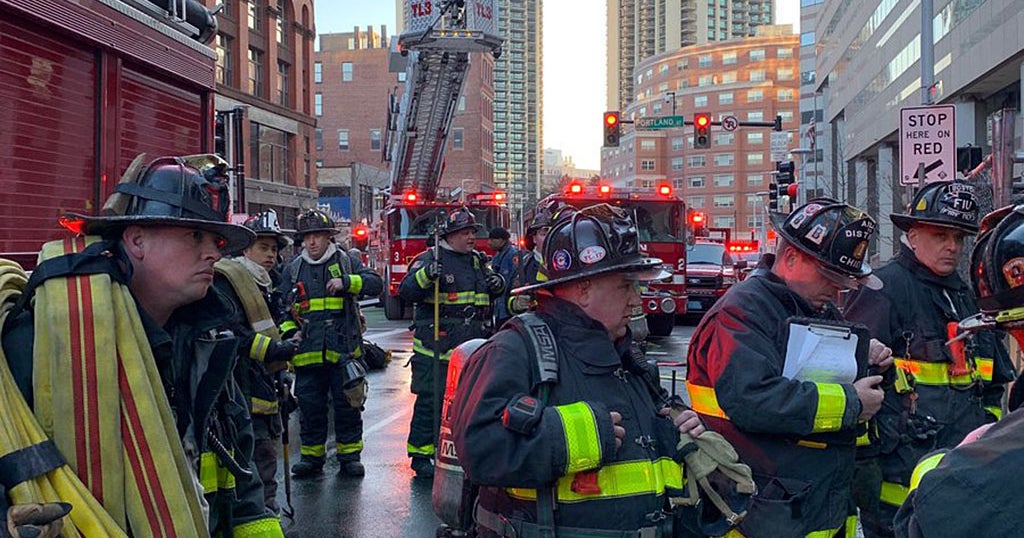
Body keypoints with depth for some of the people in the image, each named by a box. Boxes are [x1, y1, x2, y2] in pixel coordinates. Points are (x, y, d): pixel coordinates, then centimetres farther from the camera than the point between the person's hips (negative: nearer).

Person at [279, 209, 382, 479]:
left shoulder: (346, 262, 4)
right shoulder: (293, 269, 10)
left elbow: (376, 283, -6)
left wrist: (346, 282, -20)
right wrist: (290, 333, -1)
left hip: (344, 348, -2)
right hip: (308, 352, 2)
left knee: (348, 404, 5)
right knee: (310, 406, 8)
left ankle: (349, 456, 17)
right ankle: (312, 456, 22)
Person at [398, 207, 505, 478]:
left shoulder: (478, 260, 16)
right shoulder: (430, 259, -5)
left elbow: (494, 290, 28)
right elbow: (406, 291, -13)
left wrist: (498, 283, 4)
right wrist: (426, 275, -32)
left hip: (472, 345, 7)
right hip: (435, 347, -7)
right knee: (430, 400, -4)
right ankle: (420, 455, 5)